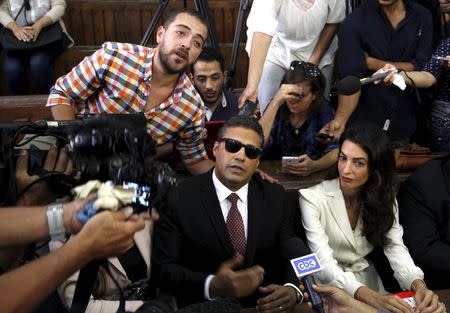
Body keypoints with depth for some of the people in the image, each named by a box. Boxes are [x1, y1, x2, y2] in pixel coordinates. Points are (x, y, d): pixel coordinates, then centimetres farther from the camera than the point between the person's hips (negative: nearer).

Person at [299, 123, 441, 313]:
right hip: (328, 283, -4)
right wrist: (371, 297, -39)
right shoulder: (313, 198, -17)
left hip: (366, 279, 4)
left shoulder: (384, 197, -1)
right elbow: (324, 263, -25)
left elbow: (395, 247, -10)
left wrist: (418, 284, -30)